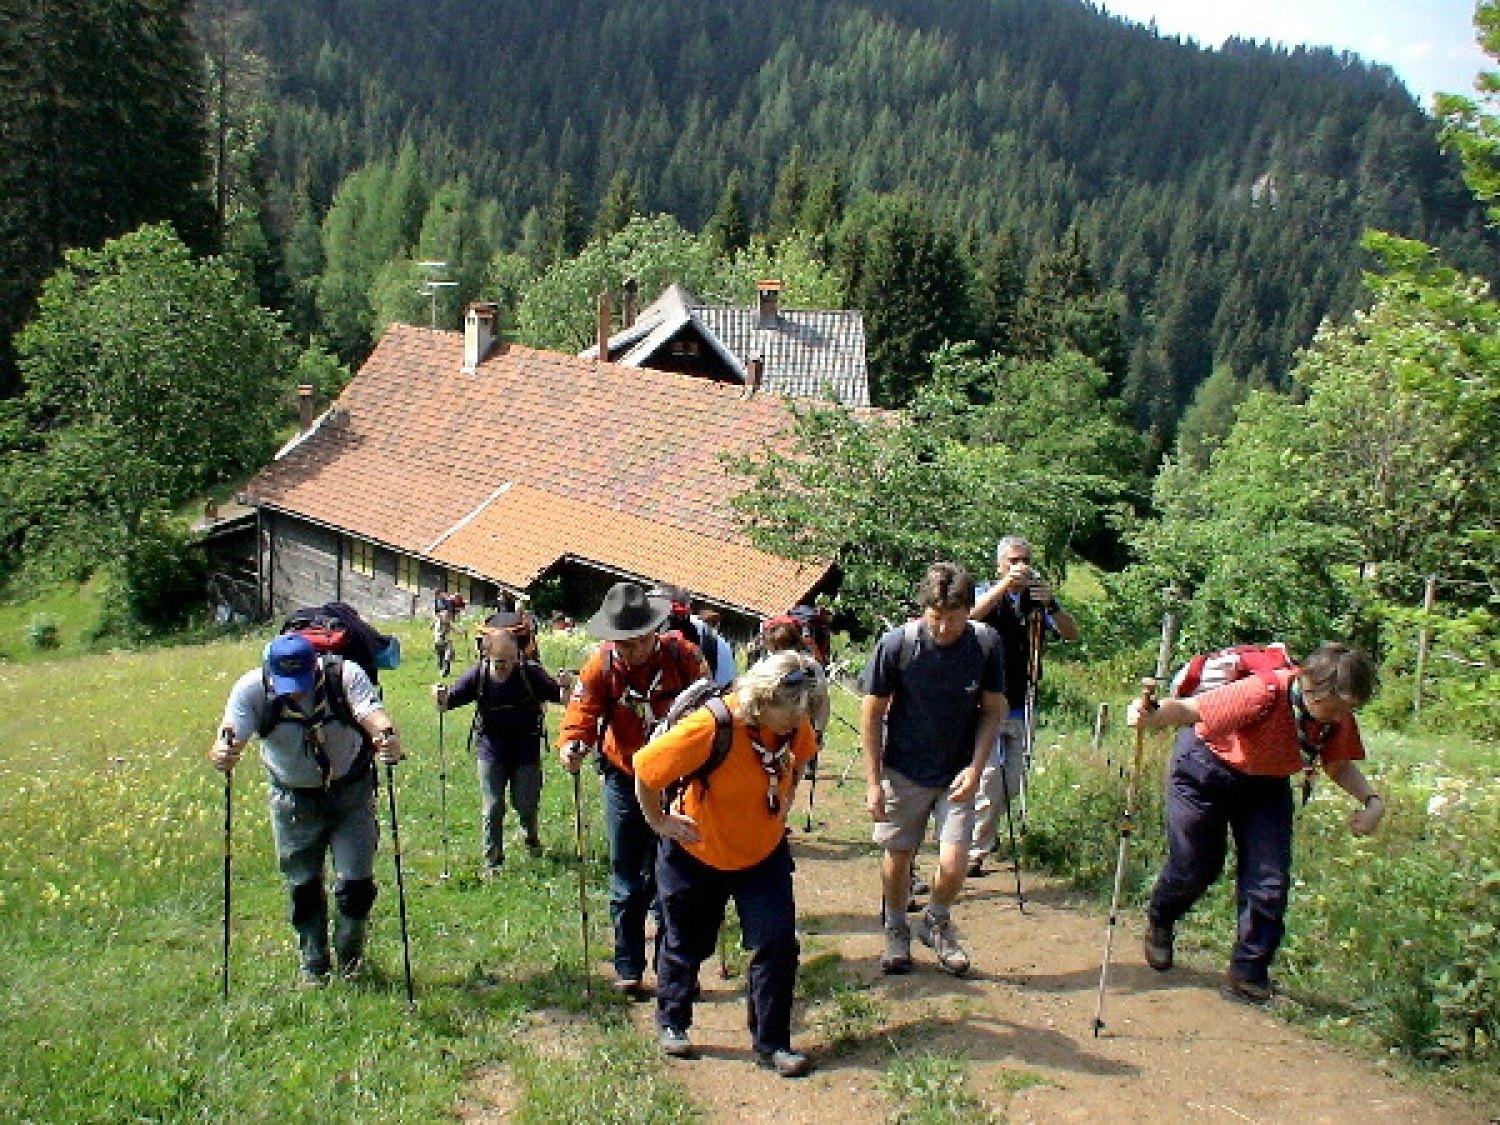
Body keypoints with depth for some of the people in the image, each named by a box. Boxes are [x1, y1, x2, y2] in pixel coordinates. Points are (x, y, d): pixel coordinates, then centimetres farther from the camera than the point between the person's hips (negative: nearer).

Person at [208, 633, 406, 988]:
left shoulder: (345, 676, -25)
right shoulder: (252, 688, -22)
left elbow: (372, 713, -39)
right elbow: (231, 738, -31)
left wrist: (387, 738, -63)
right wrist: (221, 755, -56)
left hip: (350, 792, -1)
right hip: (293, 798, 1)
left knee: (356, 884, -1)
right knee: (302, 887, 8)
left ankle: (351, 959, 25)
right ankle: (313, 965, 30)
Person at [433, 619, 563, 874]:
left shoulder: (531, 672, -15)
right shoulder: (478, 675, -11)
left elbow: (558, 696, -13)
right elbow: (449, 702, -6)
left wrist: (566, 690, -36)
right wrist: (441, 698, -29)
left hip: (526, 749, -1)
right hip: (491, 749, 1)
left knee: (526, 804, 10)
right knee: (492, 808, 2)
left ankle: (532, 836, 44)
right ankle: (492, 860, 18)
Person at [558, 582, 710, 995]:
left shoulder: (682, 656, -14)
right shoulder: (600, 666, -13)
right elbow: (581, 715, -18)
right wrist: (571, 747, -38)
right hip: (624, 782, 0)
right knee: (627, 883, 6)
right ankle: (628, 968, 18)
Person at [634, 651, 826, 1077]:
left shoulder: (795, 726, -14)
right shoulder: (709, 728, -33)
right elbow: (645, 766, -21)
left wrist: (786, 801, 5)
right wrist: (659, 821, -12)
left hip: (764, 854, 4)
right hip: (696, 854, -4)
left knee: (777, 943, -6)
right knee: (687, 944, 14)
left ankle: (771, 1043, 10)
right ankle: (671, 1022, 39)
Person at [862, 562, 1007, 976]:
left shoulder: (985, 644, -13)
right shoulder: (896, 645, -17)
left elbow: (993, 710, -1)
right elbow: (872, 712, -8)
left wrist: (975, 768, -12)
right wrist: (873, 781, -9)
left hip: (957, 775, 1)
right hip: (903, 771, -1)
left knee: (954, 866, -7)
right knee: (898, 856, 10)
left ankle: (936, 923, 25)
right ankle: (896, 931, 36)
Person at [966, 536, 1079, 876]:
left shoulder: (1038, 597, 7)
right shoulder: (987, 593, -2)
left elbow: (1072, 634, -5)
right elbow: (971, 615, -24)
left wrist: (1051, 605, -23)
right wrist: (1006, 584, -35)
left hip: (1020, 707, 5)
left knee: (1011, 785, 12)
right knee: (988, 781, -11)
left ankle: (983, 836, 33)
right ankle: (974, 852, -2)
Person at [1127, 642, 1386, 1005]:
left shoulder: (1338, 717, -19)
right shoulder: (1264, 695, -39)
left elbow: (1339, 766, -1)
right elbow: (1188, 709, -37)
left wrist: (1372, 800, -19)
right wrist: (1150, 718, -58)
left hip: (1266, 784, 5)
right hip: (1205, 768, -5)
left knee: (1270, 880, -5)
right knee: (1194, 869, 7)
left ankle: (1248, 974, 13)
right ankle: (1159, 921, 42)